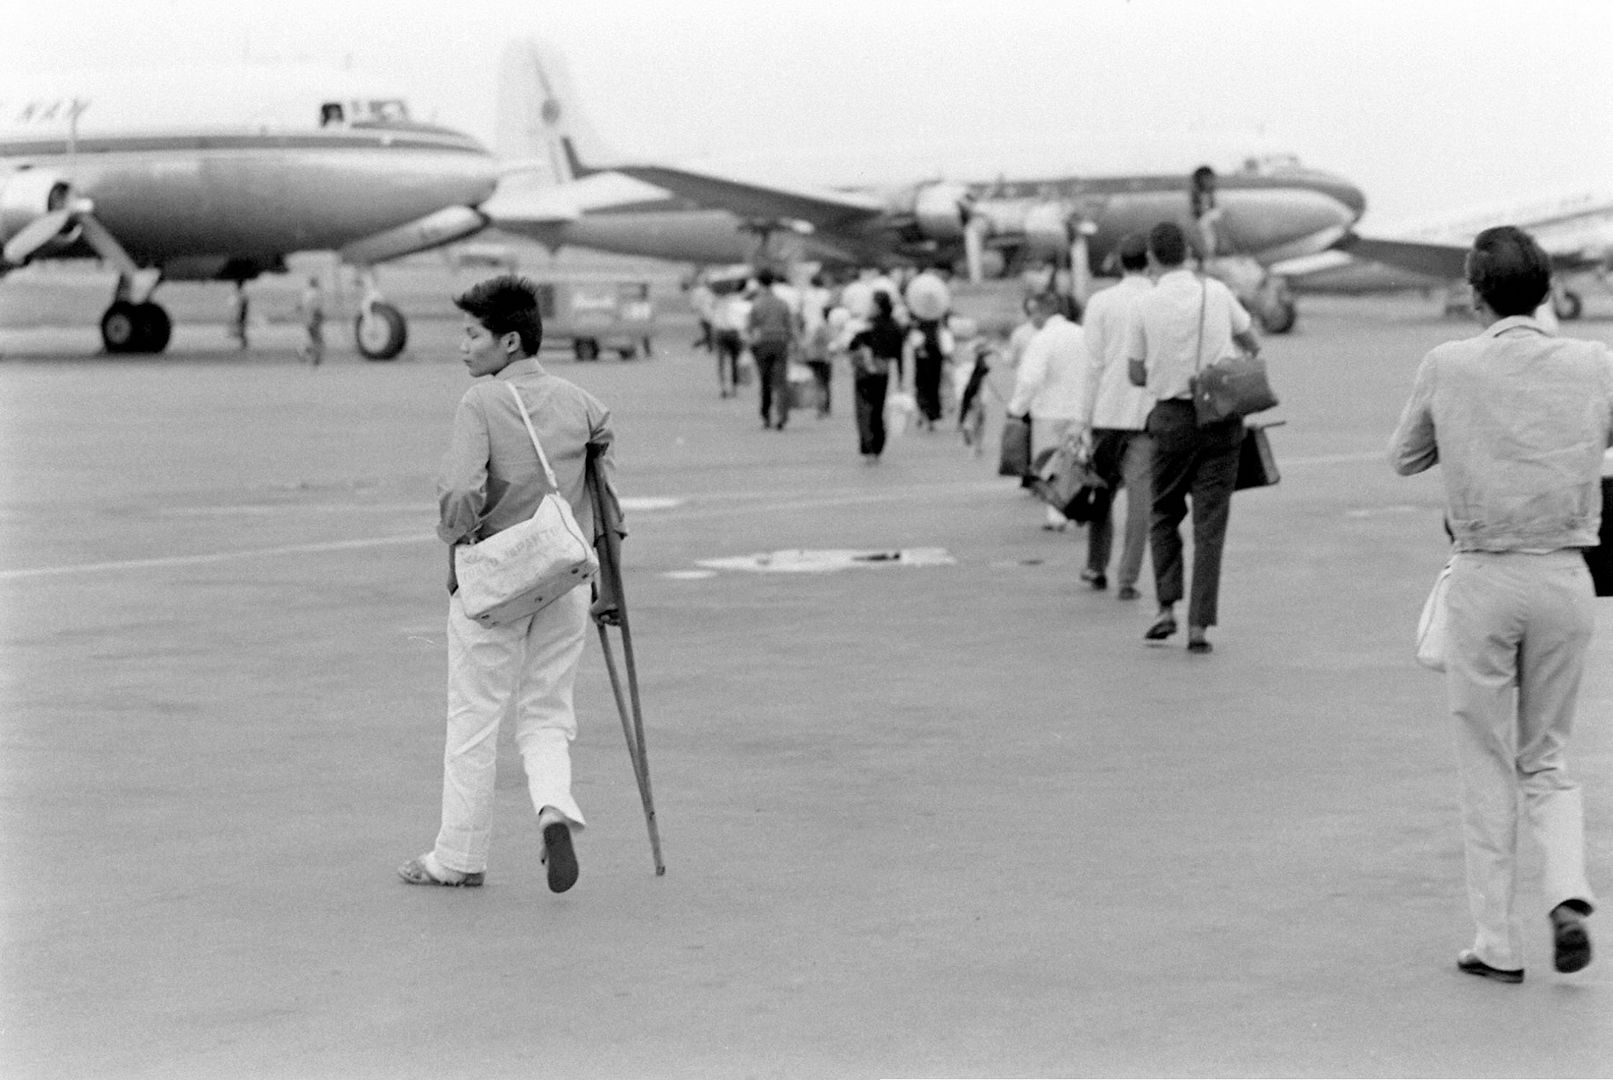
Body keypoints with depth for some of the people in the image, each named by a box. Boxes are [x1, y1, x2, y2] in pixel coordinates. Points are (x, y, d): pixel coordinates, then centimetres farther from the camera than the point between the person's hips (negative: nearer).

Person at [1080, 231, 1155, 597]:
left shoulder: (1100, 302, -2)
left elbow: (1093, 365, -4)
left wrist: (1085, 418, 0)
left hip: (1108, 412, 1)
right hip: (1151, 413, -1)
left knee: (1103, 491, 16)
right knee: (1140, 496, 0)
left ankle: (1097, 568, 25)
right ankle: (1128, 579, -3)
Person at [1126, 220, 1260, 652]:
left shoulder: (1146, 303, -4)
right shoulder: (1217, 293, 0)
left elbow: (1136, 374, 1)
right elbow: (1253, 344, 13)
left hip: (1172, 417, -1)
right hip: (1221, 418, 1)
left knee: (1164, 516, 17)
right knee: (1210, 524, 3)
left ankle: (1166, 608, 4)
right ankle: (1199, 624, -1)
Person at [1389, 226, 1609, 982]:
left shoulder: (1447, 367, -6)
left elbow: (1403, 459, 8)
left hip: (1484, 580, -2)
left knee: (1488, 768, 8)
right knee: (1547, 759, 17)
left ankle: (1497, 944, 10)